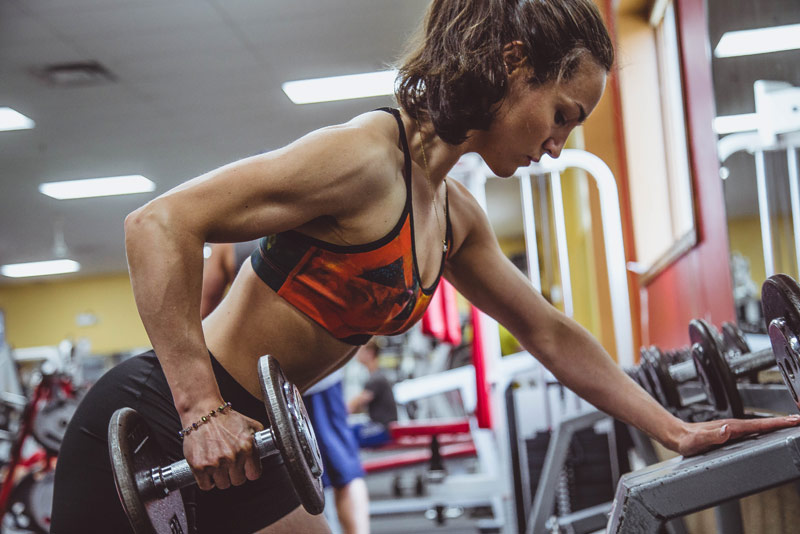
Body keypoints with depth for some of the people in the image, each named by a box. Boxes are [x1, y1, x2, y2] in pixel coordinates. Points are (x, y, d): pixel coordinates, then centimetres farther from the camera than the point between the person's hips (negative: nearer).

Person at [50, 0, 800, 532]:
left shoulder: (454, 218, 9)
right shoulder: (369, 157, -20)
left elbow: (550, 335, 18)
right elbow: (161, 223, -25)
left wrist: (675, 430, 14)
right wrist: (201, 409, -28)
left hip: (233, 443, 9)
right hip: (154, 431, -9)